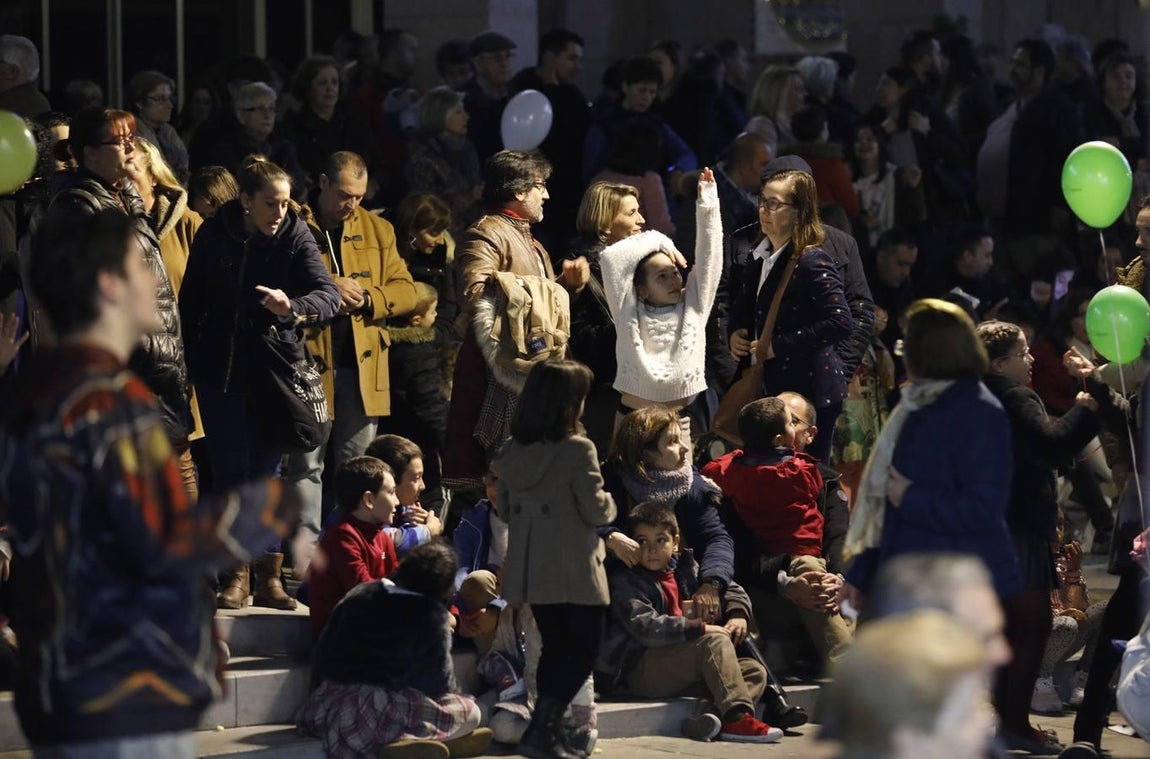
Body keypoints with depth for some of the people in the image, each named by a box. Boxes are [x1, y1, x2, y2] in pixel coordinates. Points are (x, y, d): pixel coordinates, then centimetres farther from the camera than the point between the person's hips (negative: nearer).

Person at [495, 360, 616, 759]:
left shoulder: (511, 452, 3)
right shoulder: (577, 450, -16)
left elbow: (505, 511, 12)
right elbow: (595, 510, -12)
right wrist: (609, 503, 9)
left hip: (531, 570, 6)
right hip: (574, 572, -6)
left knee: (554, 649, 17)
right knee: (583, 651, 2)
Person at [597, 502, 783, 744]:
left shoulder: (685, 570, 16)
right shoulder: (625, 582, -5)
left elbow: (730, 589, 23)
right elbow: (645, 627, -20)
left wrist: (738, 614, -2)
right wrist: (700, 628, -22)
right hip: (643, 668, -8)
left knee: (755, 671, -8)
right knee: (716, 641, -26)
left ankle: (710, 720, -36)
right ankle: (737, 719, -37)